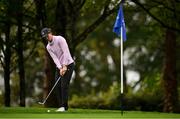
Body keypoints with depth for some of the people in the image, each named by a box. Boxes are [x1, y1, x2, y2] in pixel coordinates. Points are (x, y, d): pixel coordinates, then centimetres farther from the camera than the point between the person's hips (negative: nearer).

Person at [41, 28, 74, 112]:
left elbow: (66, 52, -20)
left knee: (64, 85, -14)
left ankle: (64, 106, -12)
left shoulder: (60, 39, -14)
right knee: (57, 86, -1)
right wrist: (60, 68, -20)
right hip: (59, 67, 7)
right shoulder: (48, 47, 5)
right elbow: (55, 58, -5)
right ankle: (61, 106, 3)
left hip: (68, 64, -7)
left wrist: (64, 66, -24)